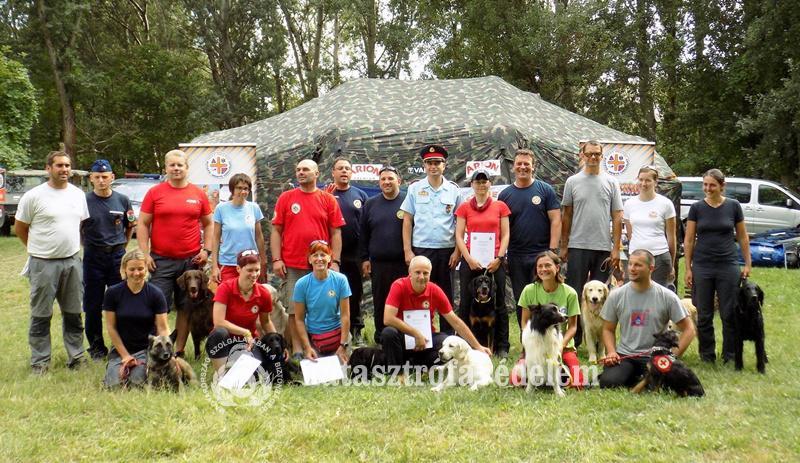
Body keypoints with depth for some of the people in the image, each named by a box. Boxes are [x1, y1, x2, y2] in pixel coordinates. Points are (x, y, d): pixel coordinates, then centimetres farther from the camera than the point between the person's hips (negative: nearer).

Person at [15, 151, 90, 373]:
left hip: (72, 261, 4)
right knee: (41, 315, 3)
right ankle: (40, 361, 12)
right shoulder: (33, 196, -7)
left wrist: (74, 247, 13)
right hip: (43, 264, -4)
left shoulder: (78, 194, 7)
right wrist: (38, 249, 6)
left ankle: (76, 356, 22)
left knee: (73, 313, 12)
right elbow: (19, 228, 1)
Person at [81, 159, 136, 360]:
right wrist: (86, 247, 3)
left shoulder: (122, 200, 5)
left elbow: (131, 226, 15)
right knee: (93, 305, 4)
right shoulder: (84, 200, -1)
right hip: (93, 257, -1)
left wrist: (121, 246, 9)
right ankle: (96, 347, 16)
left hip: (118, 255, 1)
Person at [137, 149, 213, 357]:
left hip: (191, 261, 2)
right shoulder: (154, 192, 2)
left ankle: (179, 350, 16)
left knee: (186, 308, 7)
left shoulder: (199, 194, 6)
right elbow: (143, 224, 3)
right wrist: (145, 254, -5)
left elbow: (208, 224, 14)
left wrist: (206, 250, 2)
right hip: (161, 260, -2)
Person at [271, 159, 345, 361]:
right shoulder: (286, 198, 7)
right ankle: (297, 351, 9)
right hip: (292, 266, 0)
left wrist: (335, 261, -2)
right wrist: (276, 259, -4)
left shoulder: (328, 199, 6)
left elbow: (335, 232, 5)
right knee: (294, 309, 2)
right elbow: (276, 231, 5)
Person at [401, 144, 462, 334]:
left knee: (446, 297, 8)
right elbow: (407, 221, 4)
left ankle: (448, 337, 15)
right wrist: (408, 251, -3)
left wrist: (457, 251, -2)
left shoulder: (453, 190, 5)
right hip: (421, 250, 0)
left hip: (446, 250, 1)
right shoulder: (415, 189, 5)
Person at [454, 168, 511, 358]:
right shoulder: (464, 208, 7)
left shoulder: (500, 207, 6)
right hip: (470, 262, 0)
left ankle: (501, 347, 9)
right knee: (467, 304, 4)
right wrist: (469, 259, -8)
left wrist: (499, 258, -6)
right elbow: (459, 236, 3)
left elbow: (505, 235, 5)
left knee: (498, 304, 3)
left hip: (495, 262, 0)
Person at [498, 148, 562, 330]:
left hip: (541, 253, -3)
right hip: (516, 257, 3)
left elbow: (556, 220, -2)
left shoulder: (545, 190, 1)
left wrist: (552, 250, -10)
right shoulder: (505, 195, 8)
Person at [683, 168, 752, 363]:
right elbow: (689, 240, 4)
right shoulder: (697, 208, 2)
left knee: (730, 314, 1)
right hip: (702, 267, 1)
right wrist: (688, 269, -1)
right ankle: (707, 355, 17)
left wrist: (748, 264, 4)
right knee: (704, 316, 6)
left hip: (728, 266, -1)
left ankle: (730, 355, 14)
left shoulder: (733, 206, 1)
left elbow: (743, 237, 7)